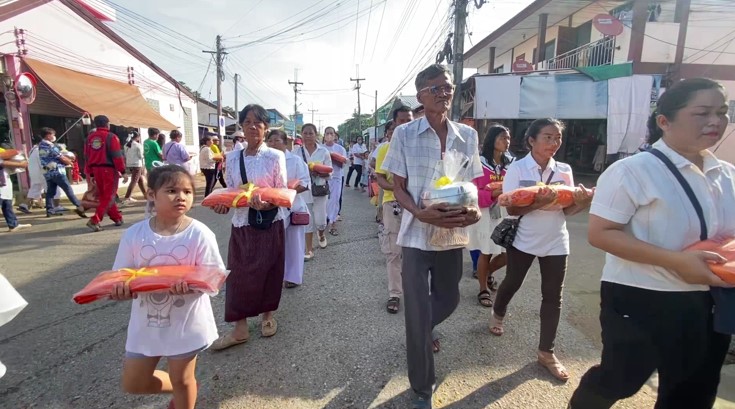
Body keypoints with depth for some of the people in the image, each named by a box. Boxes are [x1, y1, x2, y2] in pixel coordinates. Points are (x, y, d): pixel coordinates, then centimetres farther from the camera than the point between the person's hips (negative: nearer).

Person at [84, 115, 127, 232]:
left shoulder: (90, 138, 10)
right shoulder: (111, 137, -9)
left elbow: (87, 157, 12)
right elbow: (117, 156, -14)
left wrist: (91, 174, 18)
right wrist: (123, 171, -10)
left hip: (96, 170, 7)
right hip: (109, 169, -6)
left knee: (104, 196, 17)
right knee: (109, 197, -2)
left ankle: (117, 218, 23)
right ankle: (95, 220, -13)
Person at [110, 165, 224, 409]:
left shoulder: (199, 234, -17)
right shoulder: (134, 234, -9)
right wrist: (120, 289, -25)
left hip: (186, 322, -3)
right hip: (146, 322, 4)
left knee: (182, 381, 16)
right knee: (132, 383, 19)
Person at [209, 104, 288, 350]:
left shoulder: (275, 157, -7)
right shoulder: (233, 159, 5)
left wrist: (265, 203, -28)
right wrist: (223, 204, -9)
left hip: (269, 223, -3)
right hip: (242, 223, 3)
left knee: (269, 271, 8)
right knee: (238, 273, 4)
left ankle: (267, 315, 33)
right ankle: (240, 328, 17)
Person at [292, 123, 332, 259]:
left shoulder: (324, 151, -1)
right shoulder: (296, 151, 0)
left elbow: (329, 173, -2)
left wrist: (318, 173, -20)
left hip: (320, 189, 0)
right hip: (303, 189, 1)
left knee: (320, 220, 1)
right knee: (307, 220, 6)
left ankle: (321, 235, 37)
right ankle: (309, 250, 18)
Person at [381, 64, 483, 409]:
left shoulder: (468, 135, 3)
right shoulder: (404, 134, -6)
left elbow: (472, 183, 9)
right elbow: (398, 186, -4)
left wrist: (475, 210, -13)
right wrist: (421, 214, -23)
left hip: (452, 234, 4)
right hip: (417, 234, -3)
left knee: (448, 300, 21)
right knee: (418, 312, 3)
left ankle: (423, 329, 57)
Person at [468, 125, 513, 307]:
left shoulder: (511, 163, 6)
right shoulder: (480, 163, -10)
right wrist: (495, 193, -25)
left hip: (505, 212, 5)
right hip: (485, 213, -5)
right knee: (486, 252, 5)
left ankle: (487, 273, 35)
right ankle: (483, 290, 24)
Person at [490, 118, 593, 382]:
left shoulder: (564, 171, 0)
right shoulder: (517, 169, -10)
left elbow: (567, 210, 3)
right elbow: (512, 208, -15)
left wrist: (583, 201, -18)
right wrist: (539, 202, -31)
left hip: (555, 243, 3)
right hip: (523, 240, -3)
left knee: (552, 297, 7)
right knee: (512, 283, 18)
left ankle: (546, 352, 22)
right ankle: (497, 315, 49)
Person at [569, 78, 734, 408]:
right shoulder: (633, 171, -17)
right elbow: (600, 233, -21)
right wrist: (676, 260, -26)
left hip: (707, 302, 7)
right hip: (641, 301, -7)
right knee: (619, 380, 9)